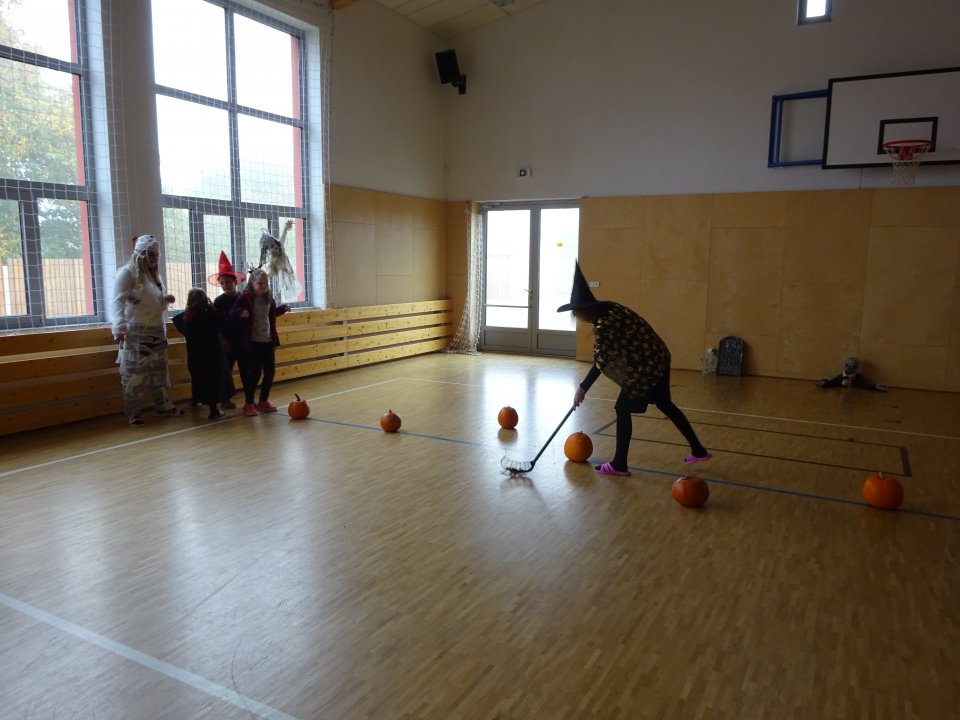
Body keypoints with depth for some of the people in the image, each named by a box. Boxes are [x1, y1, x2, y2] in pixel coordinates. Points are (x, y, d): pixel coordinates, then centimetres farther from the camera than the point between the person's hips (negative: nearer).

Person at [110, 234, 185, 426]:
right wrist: (119, 328, -27)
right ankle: (133, 413, 3)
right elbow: (117, 302, -16)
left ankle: (164, 406, 20)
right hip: (135, 334, -7)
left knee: (160, 371, 11)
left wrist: (166, 300, 2)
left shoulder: (155, 275, 17)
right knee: (135, 373, -4)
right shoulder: (127, 272, -7)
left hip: (157, 332, 8)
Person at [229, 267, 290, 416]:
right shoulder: (245, 297, -11)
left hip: (268, 341, 6)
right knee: (255, 372, -6)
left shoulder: (268, 298, 8)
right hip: (253, 342, -6)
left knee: (270, 371, 8)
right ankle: (248, 404, 9)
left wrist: (283, 308, 11)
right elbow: (232, 312, -16)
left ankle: (263, 401, 24)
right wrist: (241, 312, -35)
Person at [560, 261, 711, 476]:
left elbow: (600, 363, -26)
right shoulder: (609, 308, 2)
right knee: (664, 404, 22)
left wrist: (583, 388, -21)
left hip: (645, 366, -10)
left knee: (623, 410, 0)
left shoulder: (604, 326, -25)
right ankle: (698, 450, 33)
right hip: (658, 358, 10)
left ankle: (619, 465, 9)